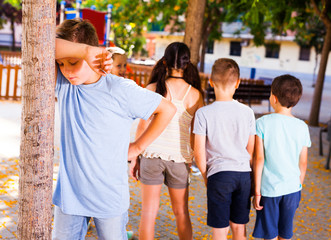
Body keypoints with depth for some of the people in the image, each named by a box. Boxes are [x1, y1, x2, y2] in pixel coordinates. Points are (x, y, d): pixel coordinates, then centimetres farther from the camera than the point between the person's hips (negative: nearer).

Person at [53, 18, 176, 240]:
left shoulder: (121, 90, -13)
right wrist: (84, 50, -30)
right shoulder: (63, 83, -5)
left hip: (110, 198, -3)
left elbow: (168, 109, -2)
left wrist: (138, 147, -2)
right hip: (69, 194, 3)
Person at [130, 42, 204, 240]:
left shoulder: (153, 88, -4)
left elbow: (143, 127, -3)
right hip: (180, 158, 1)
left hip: (153, 155, -1)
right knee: (182, 213, 17)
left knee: (149, 211, 8)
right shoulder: (195, 95, -1)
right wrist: (190, 162, 15)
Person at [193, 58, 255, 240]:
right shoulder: (247, 112, 0)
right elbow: (251, 150, 6)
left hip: (219, 174, -3)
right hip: (243, 174, 3)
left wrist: (205, 176, 7)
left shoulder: (203, 113, -9)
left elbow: (199, 152, -7)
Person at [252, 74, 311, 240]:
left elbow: (259, 159, -12)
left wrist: (257, 191, -5)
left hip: (269, 189, -3)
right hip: (292, 189, 3)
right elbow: (303, 164, 3)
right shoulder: (302, 127, -2)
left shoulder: (263, 123, -11)